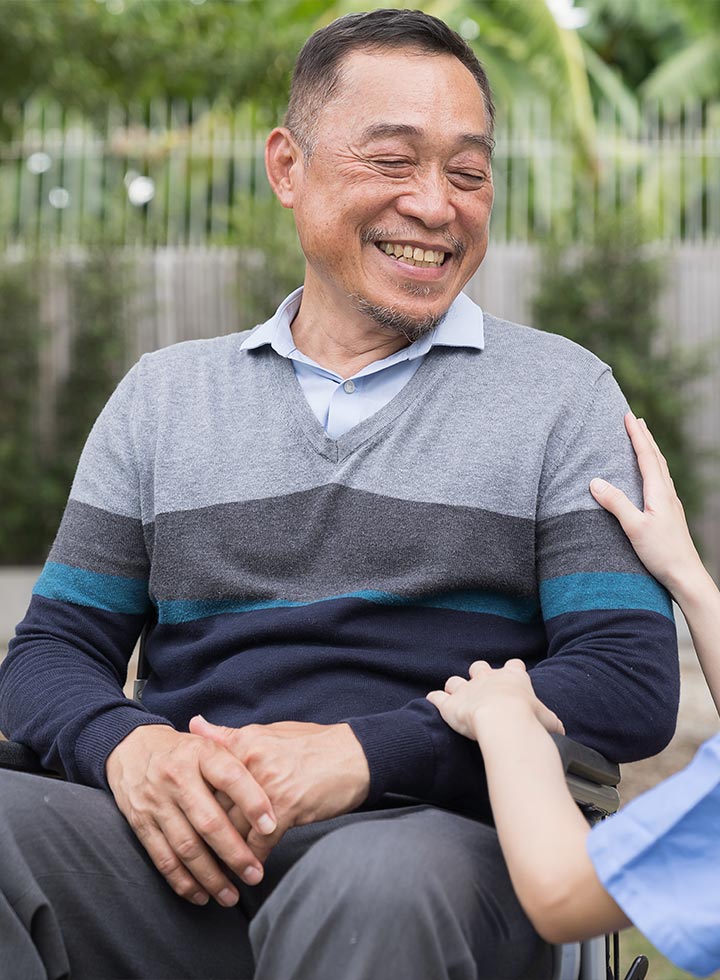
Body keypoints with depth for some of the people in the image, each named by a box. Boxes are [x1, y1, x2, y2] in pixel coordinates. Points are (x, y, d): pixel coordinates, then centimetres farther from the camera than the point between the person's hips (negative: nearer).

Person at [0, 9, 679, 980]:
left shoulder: (563, 392, 9)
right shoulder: (163, 393, 17)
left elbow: (632, 685, -1)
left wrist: (365, 753, -15)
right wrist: (126, 747, -11)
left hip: (441, 837, -1)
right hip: (183, 844, 2)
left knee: (374, 887, -37)